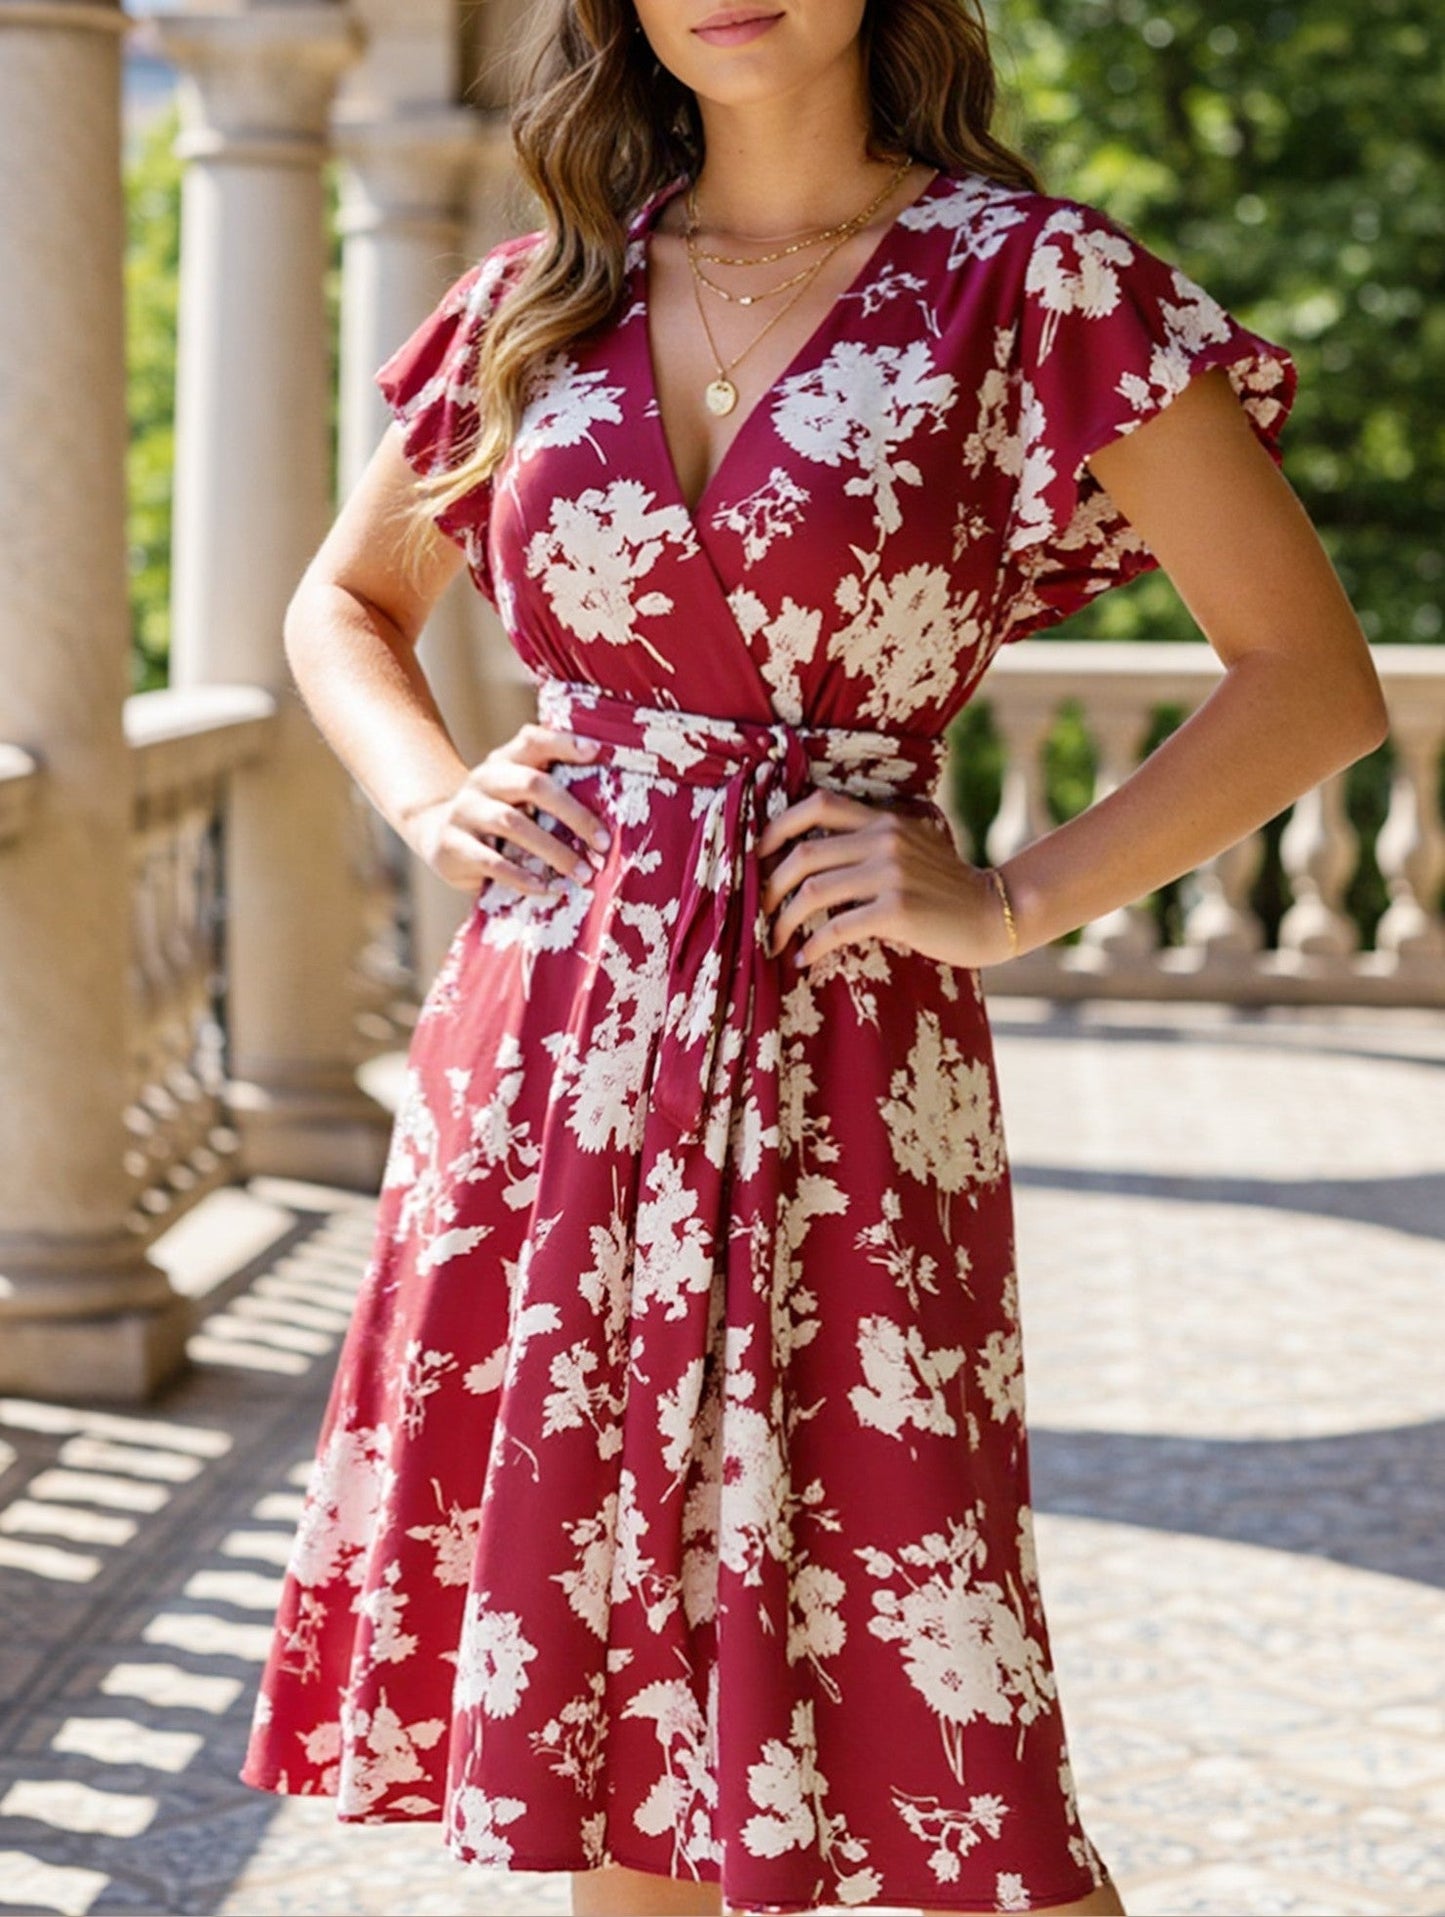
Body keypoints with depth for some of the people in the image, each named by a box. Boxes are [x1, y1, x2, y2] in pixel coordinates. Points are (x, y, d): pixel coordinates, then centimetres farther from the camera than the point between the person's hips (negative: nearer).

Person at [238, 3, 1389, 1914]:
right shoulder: (539, 303, 9)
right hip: (541, 1058, 4)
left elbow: (1318, 681, -3)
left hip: (829, 1074, -4)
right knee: (607, 1683, 11)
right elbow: (344, 604, 25)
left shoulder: (1030, 278, -4)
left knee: (922, 1756, -3)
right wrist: (431, 796, 6)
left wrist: (1012, 899, -9)